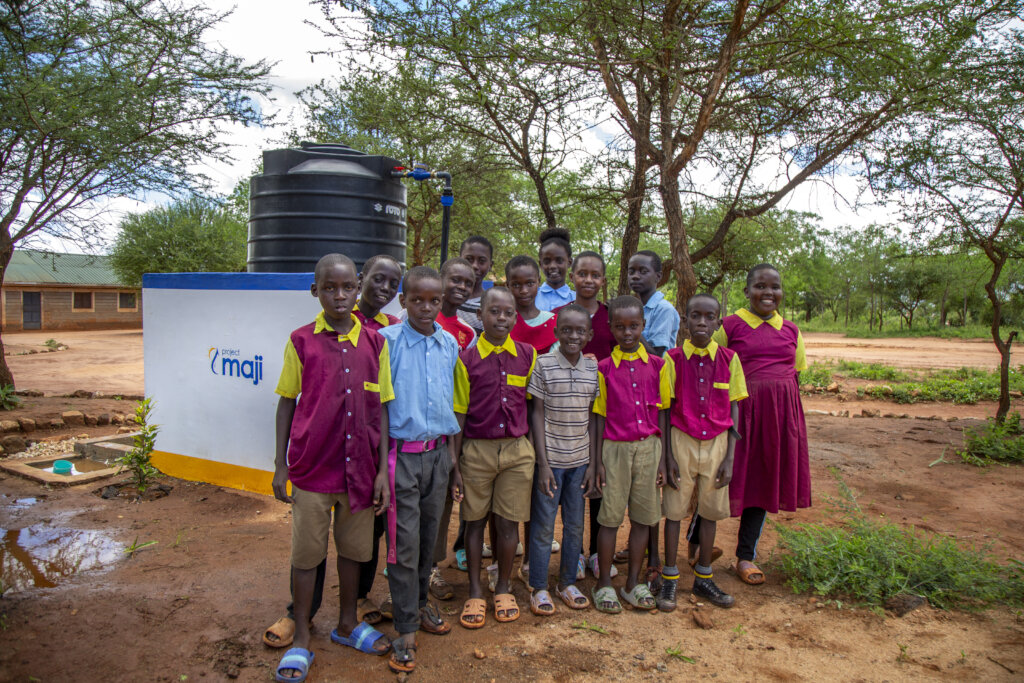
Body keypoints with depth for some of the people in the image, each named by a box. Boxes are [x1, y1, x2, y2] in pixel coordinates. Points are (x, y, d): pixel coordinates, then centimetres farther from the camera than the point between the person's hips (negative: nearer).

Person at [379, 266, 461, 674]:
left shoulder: (449, 344, 7)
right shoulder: (387, 340, -8)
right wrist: (380, 458, -8)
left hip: (438, 452, 5)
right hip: (402, 453, -4)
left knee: (429, 535, 16)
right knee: (404, 542, 1)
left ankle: (420, 602, 37)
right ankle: (405, 630, 14)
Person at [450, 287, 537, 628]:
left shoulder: (528, 355, 3)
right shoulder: (467, 359, -3)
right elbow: (459, 416, -2)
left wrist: (536, 454, 8)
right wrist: (454, 466, -3)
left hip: (517, 450, 1)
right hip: (476, 450, -1)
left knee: (509, 522, 8)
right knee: (475, 521, 9)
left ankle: (504, 588, 28)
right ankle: (475, 593, 25)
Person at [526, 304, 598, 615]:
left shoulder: (593, 368, 2)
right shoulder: (544, 364, -8)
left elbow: (593, 415, 6)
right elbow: (537, 413, -7)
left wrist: (593, 461, 3)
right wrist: (543, 462, -11)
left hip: (580, 459, 4)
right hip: (550, 458, -3)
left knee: (576, 524, 13)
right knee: (543, 525, 5)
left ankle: (567, 582, 31)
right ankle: (538, 588, 21)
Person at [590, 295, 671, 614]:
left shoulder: (657, 365, 3)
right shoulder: (604, 368, -1)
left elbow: (662, 412, 6)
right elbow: (600, 416, 1)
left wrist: (662, 457, 2)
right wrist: (598, 460, -2)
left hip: (649, 446, 2)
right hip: (616, 448, -2)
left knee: (643, 517, 9)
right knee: (610, 517, 3)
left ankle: (633, 582, 24)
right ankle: (604, 584, 18)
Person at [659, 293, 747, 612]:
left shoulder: (729, 359, -1)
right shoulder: (673, 358, -5)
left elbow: (734, 411, 3)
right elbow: (666, 410, -3)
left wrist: (729, 458, -1)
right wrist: (668, 456, -7)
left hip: (716, 443, 2)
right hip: (681, 442, -2)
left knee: (710, 510, 11)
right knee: (674, 510, 5)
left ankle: (703, 578, 27)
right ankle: (669, 579, 19)